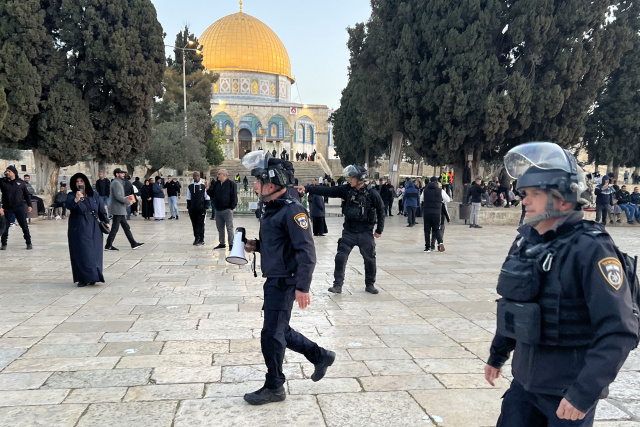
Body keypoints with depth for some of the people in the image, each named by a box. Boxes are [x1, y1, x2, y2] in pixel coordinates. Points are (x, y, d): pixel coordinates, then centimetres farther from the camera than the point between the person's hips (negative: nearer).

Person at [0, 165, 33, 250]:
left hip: (19, 207, 0)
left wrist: (29, 205, 6)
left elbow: (26, 194, 12)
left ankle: (28, 243, 9)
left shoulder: (20, 182, 2)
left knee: (24, 226, 0)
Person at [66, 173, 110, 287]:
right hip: (79, 230, -2)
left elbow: (102, 210, 14)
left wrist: (106, 222, 11)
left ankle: (92, 277, 15)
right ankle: (83, 279, 2)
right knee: (81, 253, -4)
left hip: (94, 229, 3)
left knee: (94, 252, 4)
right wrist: (76, 199, -44)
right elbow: (69, 205, -26)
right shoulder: (71, 195, -4)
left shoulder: (94, 195, 6)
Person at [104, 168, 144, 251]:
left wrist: (125, 202, 11)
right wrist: (128, 202, -13)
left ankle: (133, 244, 14)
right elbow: (117, 196, -22)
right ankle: (108, 246, 1)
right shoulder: (116, 183, -13)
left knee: (126, 227, 11)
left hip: (120, 210, 11)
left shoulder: (118, 182, 18)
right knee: (115, 228, -5)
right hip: (118, 210, -11)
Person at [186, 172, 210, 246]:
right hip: (192, 209, 3)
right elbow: (188, 198, 14)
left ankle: (201, 240, 2)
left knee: (200, 225, -4)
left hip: (201, 209, -3)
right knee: (194, 225, 8)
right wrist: (188, 207, 7)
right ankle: (196, 238, 19)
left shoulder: (204, 186, 0)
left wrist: (205, 207, -5)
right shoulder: (190, 186, 8)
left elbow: (207, 198, 3)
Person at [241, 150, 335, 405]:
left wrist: (303, 287, -27)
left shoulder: (292, 210, -19)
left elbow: (306, 251, -23)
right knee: (281, 331, 18)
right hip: (273, 281, 10)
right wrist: (256, 246, 6)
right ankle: (321, 356, 34)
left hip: (284, 283, -10)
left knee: (272, 335, 0)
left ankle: (274, 388, 16)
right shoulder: (272, 209, 11)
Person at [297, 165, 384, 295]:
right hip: (349, 232, 2)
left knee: (370, 259, 8)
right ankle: (338, 285, 5)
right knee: (340, 257, -5)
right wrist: (307, 188, -14)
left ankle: (370, 285, 27)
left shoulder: (372, 194, -10)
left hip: (366, 233, -2)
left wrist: (379, 230, 1)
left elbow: (381, 210, 0)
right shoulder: (346, 190, -3)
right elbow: (327, 190, -7)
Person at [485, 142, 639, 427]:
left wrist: (584, 393, -23)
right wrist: (497, 355, 22)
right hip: (525, 382, 6)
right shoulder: (526, 241, 1)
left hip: (569, 392, -5)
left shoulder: (590, 249, -18)